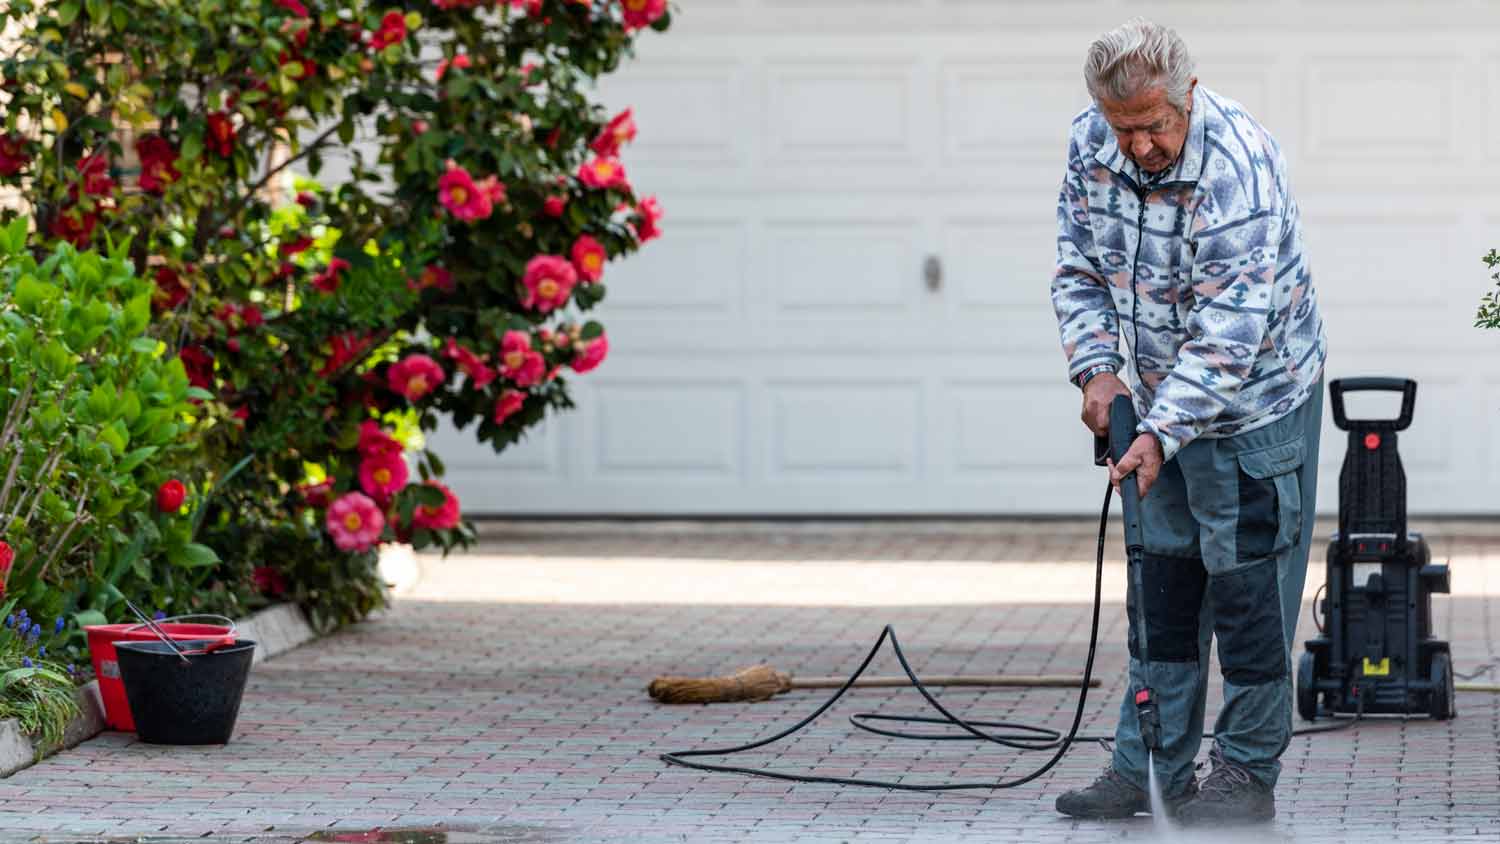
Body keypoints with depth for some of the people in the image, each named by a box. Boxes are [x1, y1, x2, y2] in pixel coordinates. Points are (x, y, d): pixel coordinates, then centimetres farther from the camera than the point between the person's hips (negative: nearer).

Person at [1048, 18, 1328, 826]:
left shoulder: (1240, 172, -30)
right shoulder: (1091, 143, -9)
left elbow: (1229, 334, -31)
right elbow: (1078, 267, 3)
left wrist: (1161, 433, -36)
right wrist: (1097, 368, -11)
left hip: (1254, 402, -7)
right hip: (1161, 398, 7)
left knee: (1247, 579, -3)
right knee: (1162, 575, 10)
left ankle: (1247, 773, 5)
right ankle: (1152, 768, 16)